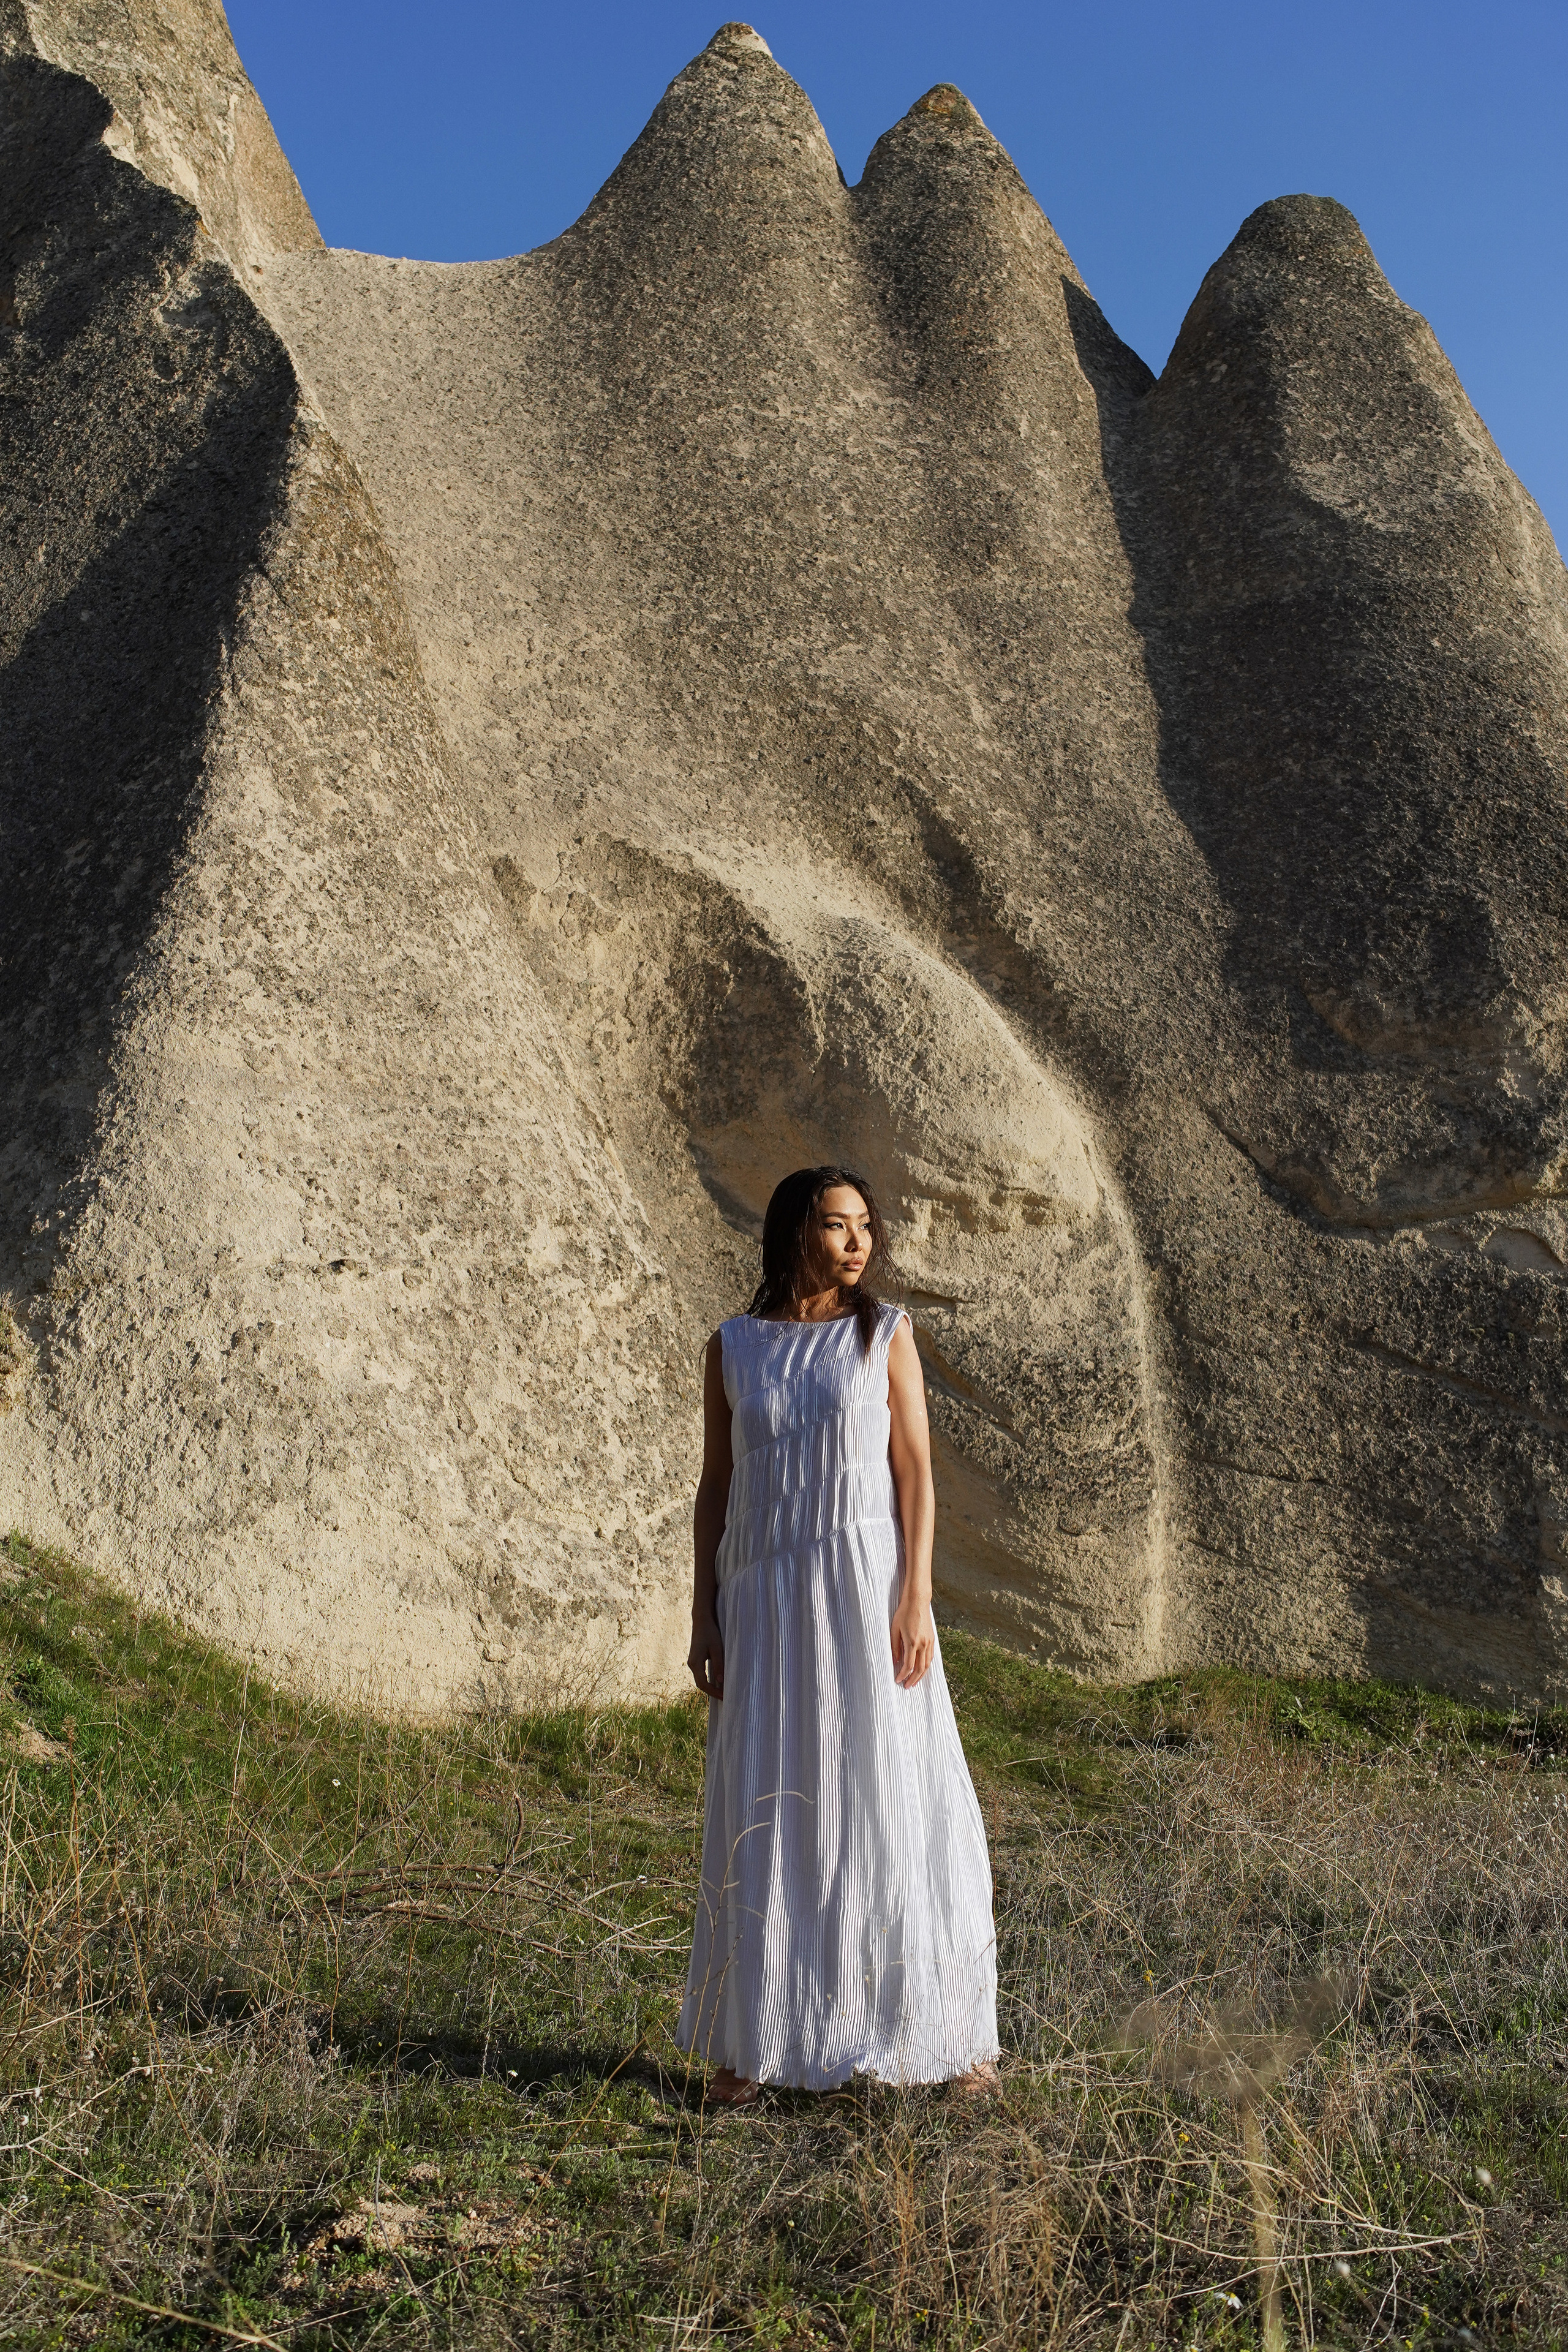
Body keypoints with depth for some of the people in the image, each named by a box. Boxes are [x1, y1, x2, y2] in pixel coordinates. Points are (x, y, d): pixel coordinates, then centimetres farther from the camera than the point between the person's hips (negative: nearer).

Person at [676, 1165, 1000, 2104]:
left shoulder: (885, 1334, 2)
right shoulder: (734, 1347, 7)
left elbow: (917, 1471, -2)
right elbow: (716, 1485, 9)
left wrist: (917, 1600, -12)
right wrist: (704, 1614, 3)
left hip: (867, 1584, -2)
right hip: (766, 1598, 2)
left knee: (897, 1799, -1)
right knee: (764, 1814, 5)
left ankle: (950, 2030, 13)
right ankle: (747, 2043, 18)